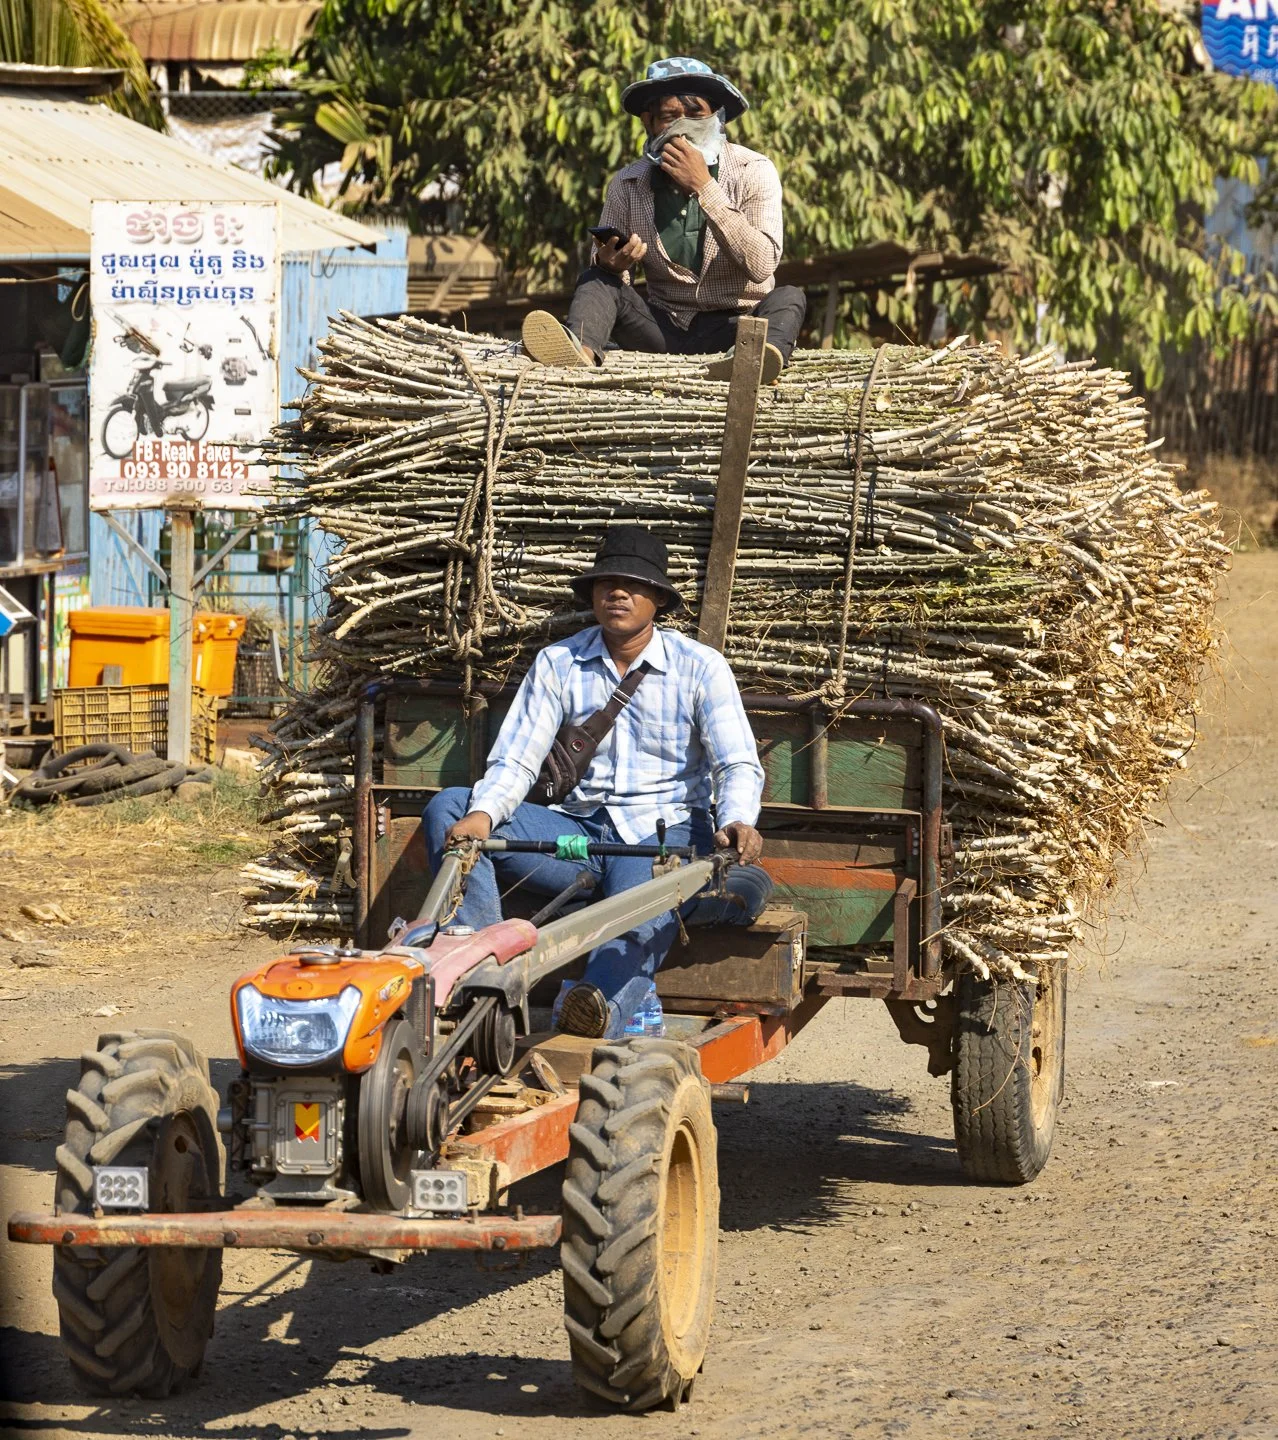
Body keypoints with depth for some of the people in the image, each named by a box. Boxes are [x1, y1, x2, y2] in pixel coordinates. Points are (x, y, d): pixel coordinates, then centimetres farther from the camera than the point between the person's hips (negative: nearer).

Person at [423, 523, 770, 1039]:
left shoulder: (700, 667, 2)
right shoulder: (558, 664, 8)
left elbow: (738, 765, -6)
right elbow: (515, 760, 2)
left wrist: (736, 822, -31)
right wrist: (483, 814, -22)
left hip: (667, 831, -4)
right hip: (581, 833, 4)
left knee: (641, 886, -41)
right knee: (448, 809, -15)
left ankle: (604, 1006, -69)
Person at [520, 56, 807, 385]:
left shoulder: (752, 172, -7)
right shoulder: (628, 186, 0)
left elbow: (761, 266, -20)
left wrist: (703, 187, -24)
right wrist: (608, 263, -22)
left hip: (731, 327, -2)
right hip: (664, 328, 2)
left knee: (788, 298, -30)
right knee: (596, 280, -18)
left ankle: (761, 356, -65)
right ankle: (581, 349, -51)